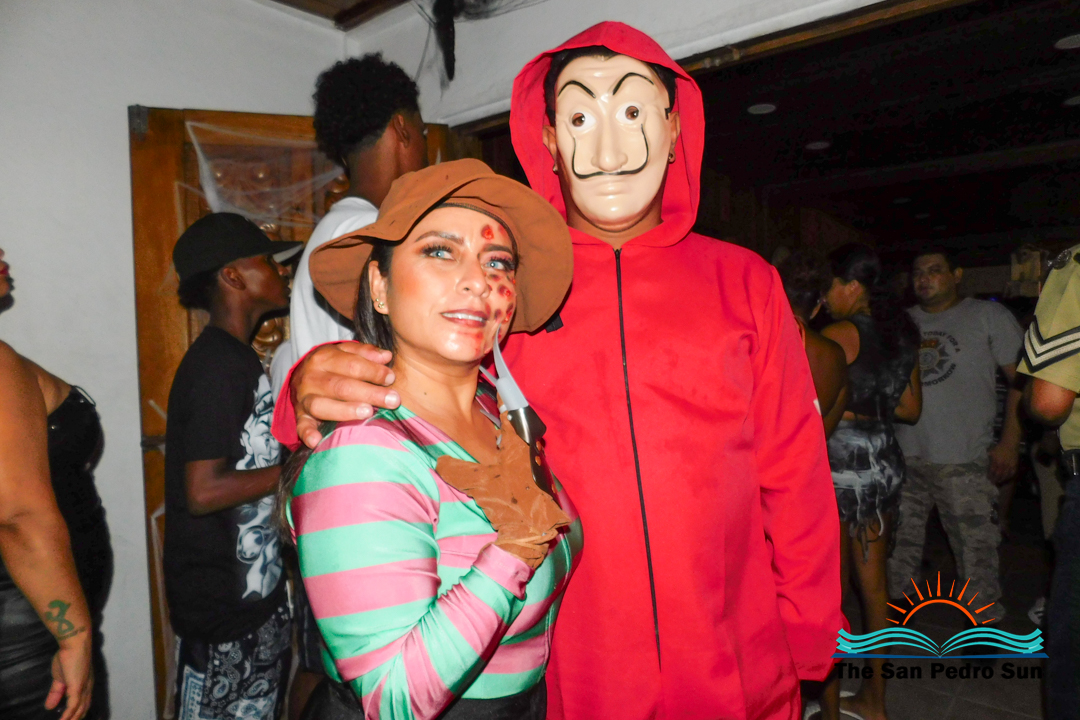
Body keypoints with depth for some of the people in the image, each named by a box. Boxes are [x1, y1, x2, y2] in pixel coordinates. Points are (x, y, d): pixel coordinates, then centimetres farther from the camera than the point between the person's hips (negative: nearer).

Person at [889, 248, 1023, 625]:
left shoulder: (989, 317, 2)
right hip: (903, 457, 4)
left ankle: (986, 625, 18)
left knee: (976, 549, 1)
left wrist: (1009, 442, -8)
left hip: (964, 462, -3)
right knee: (899, 544, 12)